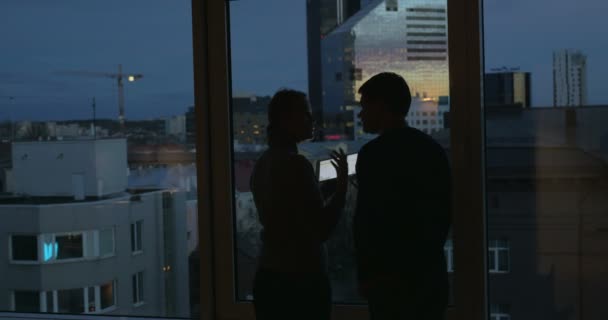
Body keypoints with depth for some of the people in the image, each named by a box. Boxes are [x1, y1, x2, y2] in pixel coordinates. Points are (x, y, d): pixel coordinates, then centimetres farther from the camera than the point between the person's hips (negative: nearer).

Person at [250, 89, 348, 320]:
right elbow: (322, 229, -17)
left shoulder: (262, 164, 9)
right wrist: (342, 183, -9)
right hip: (301, 278, -8)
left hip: (268, 276, 8)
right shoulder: (295, 164, -17)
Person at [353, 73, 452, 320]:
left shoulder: (374, 153, -12)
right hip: (431, 272, 7)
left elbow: (366, 220, -14)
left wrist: (365, 273, -4)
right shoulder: (432, 148, 10)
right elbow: (443, 211, 14)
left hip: (389, 277, -7)